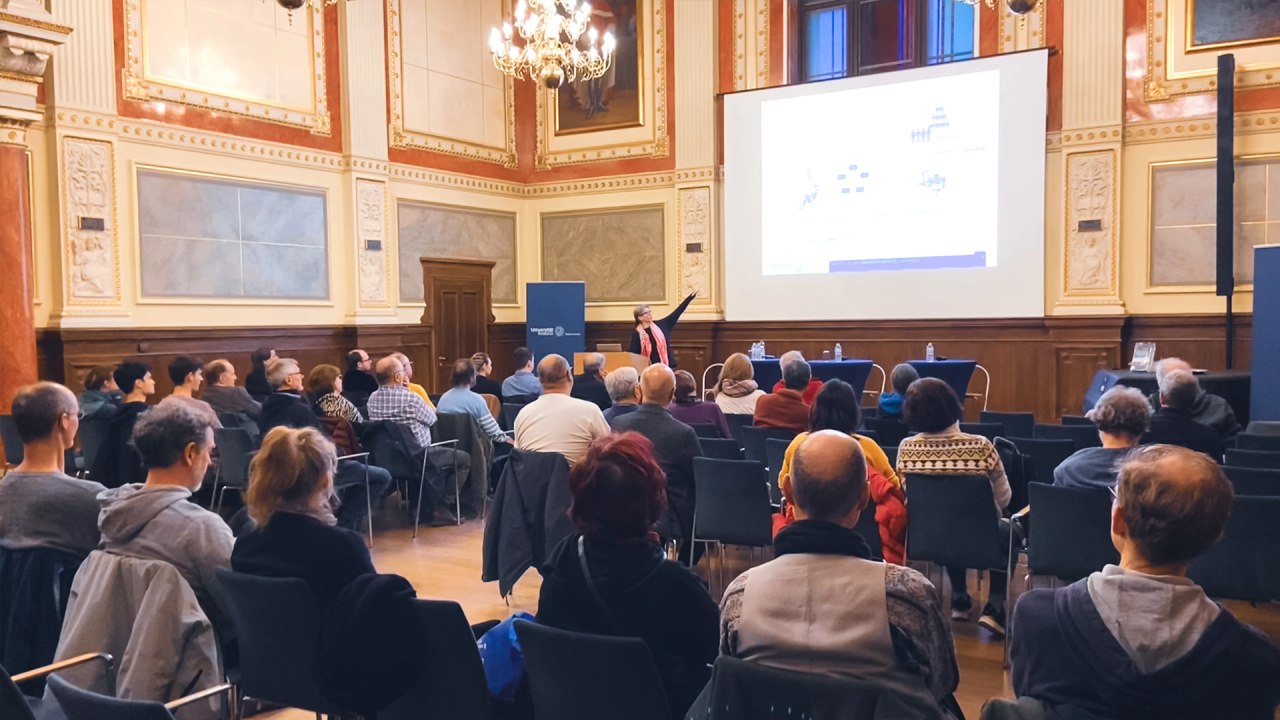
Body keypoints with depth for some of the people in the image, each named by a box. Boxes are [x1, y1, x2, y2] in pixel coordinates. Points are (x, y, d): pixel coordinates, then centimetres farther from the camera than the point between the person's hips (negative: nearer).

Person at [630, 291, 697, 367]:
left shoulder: (661, 325, 6)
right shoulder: (637, 335, -1)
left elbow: (677, 312, 5)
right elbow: (633, 354, -1)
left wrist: (690, 297, 1)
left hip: (666, 366, 2)